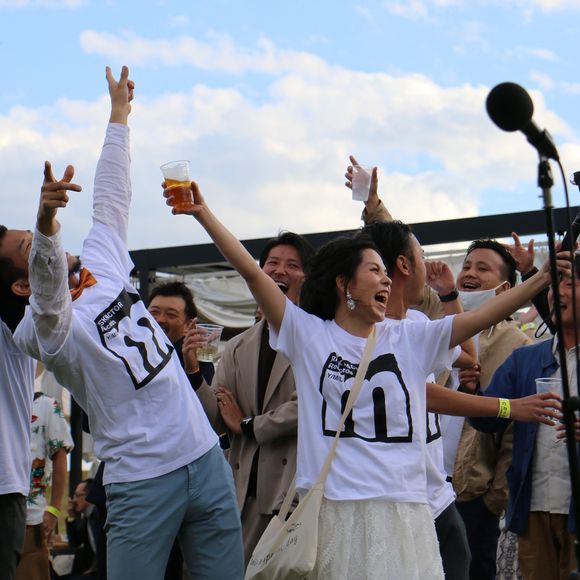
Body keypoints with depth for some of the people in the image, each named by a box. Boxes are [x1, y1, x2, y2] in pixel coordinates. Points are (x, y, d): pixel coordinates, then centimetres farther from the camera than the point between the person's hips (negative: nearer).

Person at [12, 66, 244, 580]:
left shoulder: (103, 266, 10)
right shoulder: (51, 328, -11)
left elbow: (111, 202, 18)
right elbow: (49, 285, -33)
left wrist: (119, 113, 22)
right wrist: (46, 227, -52)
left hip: (207, 459, 7)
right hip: (142, 483, -7)